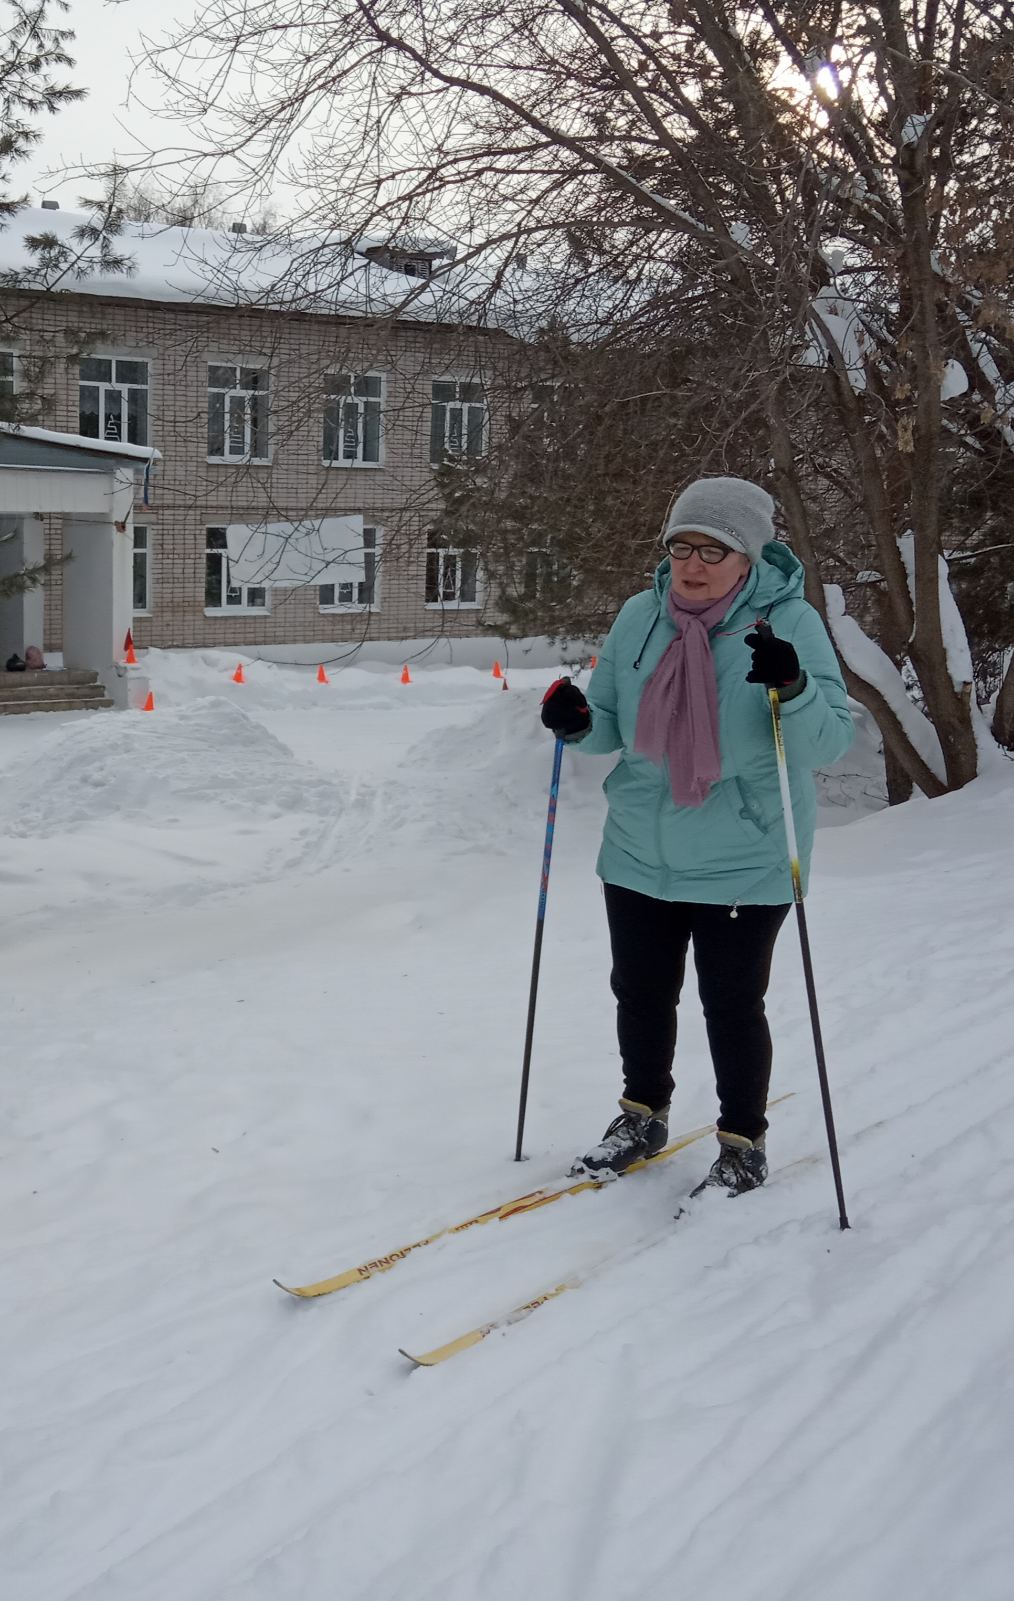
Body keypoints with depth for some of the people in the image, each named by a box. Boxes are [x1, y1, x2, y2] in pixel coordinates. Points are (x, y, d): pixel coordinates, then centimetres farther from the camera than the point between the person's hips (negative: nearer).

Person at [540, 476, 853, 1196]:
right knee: (640, 994, 18)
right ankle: (644, 1116, 41)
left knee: (733, 1007, 6)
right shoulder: (640, 617, -2)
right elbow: (613, 725, 9)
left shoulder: (790, 622, -13)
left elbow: (830, 741, -17)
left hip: (744, 863, -4)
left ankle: (744, 1142, 28)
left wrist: (795, 689, -36)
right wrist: (581, 723, -13)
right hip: (640, 856, 5)